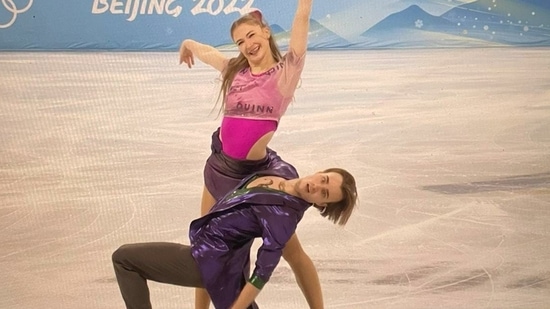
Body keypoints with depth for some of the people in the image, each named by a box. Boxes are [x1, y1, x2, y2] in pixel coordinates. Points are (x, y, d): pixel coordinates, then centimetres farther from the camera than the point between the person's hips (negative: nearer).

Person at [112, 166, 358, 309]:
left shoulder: (284, 215, -25)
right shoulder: (285, 172, -4)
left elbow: (263, 273, -23)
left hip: (210, 260, -8)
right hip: (224, 256, 8)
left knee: (124, 257, -1)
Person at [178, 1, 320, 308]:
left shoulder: (286, 70, -6)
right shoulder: (235, 69, 7)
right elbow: (204, 50, 27)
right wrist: (187, 44, 47)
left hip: (258, 172, -5)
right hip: (220, 167, 5)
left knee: (291, 251, 4)